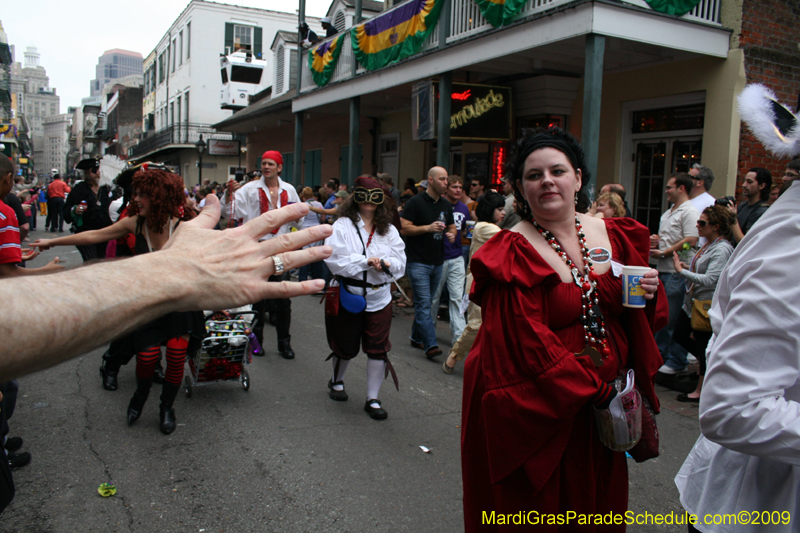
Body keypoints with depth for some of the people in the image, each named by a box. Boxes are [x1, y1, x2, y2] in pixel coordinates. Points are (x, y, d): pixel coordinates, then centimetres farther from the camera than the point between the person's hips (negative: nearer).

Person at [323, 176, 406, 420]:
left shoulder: (389, 230, 7)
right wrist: (366, 261, -20)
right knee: (345, 347, 13)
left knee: (378, 349, 0)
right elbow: (334, 259, -16)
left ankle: (373, 399, 14)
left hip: (379, 298, 3)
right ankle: (336, 381, 44)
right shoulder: (342, 225, -5)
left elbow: (400, 261, 3)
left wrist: (386, 262, -18)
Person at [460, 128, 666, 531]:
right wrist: (596, 390, -20)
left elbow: (638, 318, 13)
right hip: (538, 411, -5)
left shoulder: (614, 235, 4)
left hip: (605, 407, 6)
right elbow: (531, 343, -19)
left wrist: (649, 294, -9)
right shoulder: (514, 255, -14)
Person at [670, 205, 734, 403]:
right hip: (693, 302, 10)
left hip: (707, 305, -10)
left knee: (703, 346, 2)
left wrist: (681, 271, -23)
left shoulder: (722, 249, -20)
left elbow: (709, 279, -27)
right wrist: (688, 267, 6)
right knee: (680, 336, 18)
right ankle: (707, 365, 38)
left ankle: (701, 391, 16)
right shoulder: (708, 244, 9)